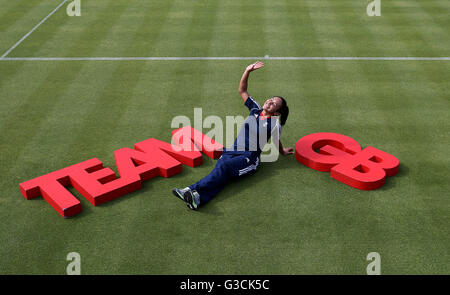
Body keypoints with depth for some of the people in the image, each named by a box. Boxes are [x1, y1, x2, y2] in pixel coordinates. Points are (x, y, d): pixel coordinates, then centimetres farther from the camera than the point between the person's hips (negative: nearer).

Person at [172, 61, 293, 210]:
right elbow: (242, 90, 22)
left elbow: (277, 142, 20)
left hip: (249, 158, -4)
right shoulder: (255, 109, 18)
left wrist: (283, 151, 38)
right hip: (232, 151, 4)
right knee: (219, 168, -28)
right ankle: (198, 198, -54)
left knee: (224, 166, -33)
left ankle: (194, 191, -52)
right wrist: (248, 71, 14)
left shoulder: (274, 124, 4)